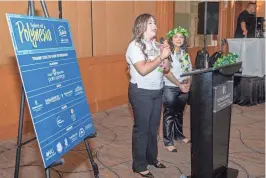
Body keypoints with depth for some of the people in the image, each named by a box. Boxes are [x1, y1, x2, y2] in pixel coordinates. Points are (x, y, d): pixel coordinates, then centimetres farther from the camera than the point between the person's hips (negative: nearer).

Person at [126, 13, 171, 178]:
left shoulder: (156, 45, 6)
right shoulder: (135, 46, -13)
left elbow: (166, 68, 9)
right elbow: (143, 69, -24)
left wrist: (166, 55, -7)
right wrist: (161, 56, -19)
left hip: (157, 91, 7)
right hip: (141, 92, -7)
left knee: (154, 127, 17)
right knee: (142, 128, 2)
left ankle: (152, 157, 35)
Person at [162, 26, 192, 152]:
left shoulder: (185, 53, 9)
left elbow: (189, 70, 11)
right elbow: (167, 72, -18)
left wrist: (188, 84, -6)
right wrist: (179, 84, -19)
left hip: (183, 88, 6)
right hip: (169, 88, -6)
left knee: (179, 113, 18)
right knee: (169, 114, 1)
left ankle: (178, 135, 35)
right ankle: (168, 141, 9)